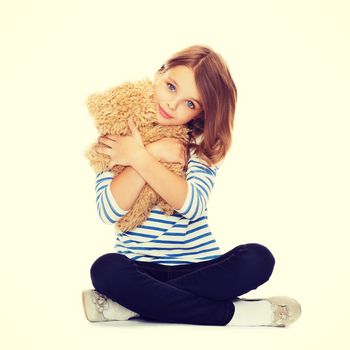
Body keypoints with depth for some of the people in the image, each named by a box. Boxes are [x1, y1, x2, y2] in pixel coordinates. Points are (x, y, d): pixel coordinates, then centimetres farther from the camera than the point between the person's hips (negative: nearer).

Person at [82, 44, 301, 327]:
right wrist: (153, 153, -17)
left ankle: (129, 305, -25)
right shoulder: (116, 137, 1)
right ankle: (233, 313, -27)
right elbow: (109, 211, -12)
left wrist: (138, 157, -18)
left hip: (200, 267, 1)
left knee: (257, 259, -28)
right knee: (106, 269, -34)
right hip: (140, 267, -1)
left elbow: (193, 205, -16)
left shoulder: (203, 143, 2)